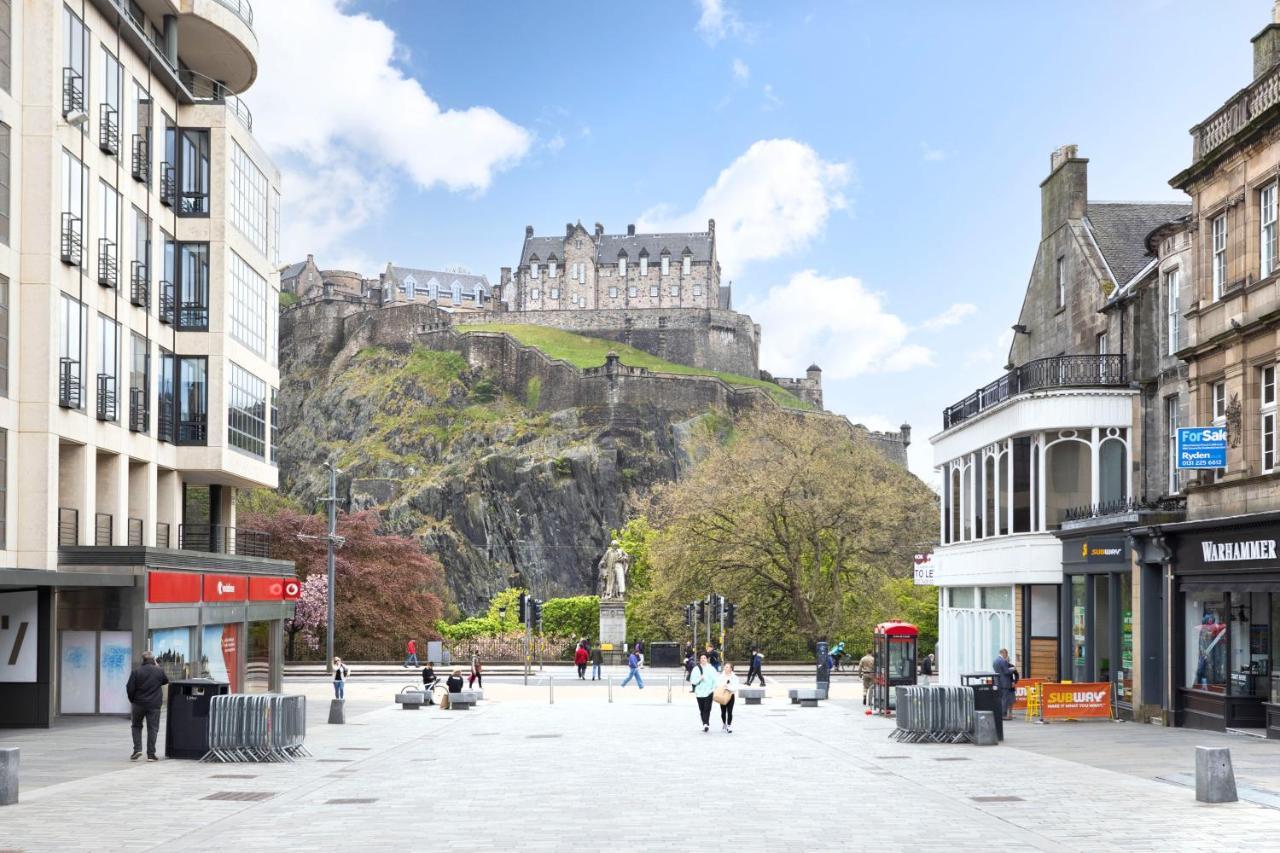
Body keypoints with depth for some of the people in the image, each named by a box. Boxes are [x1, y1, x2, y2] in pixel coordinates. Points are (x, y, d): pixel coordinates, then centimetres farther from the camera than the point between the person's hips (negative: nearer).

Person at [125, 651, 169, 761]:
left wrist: (132, 700, 9)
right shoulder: (159, 671, -3)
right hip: (154, 704, 0)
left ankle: (137, 749, 3)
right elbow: (166, 681, 15)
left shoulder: (136, 672, -6)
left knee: (136, 726, 16)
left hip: (138, 703, 0)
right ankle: (151, 754, 1)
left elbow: (129, 688, -6)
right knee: (153, 728, 4)